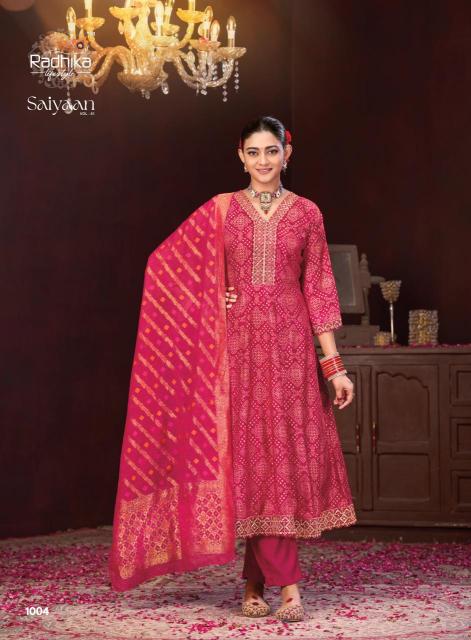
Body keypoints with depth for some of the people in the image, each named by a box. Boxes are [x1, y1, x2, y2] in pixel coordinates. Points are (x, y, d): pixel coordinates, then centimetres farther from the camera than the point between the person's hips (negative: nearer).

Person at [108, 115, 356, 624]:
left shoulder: (306, 213, 7)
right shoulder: (220, 210, 6)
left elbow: (317, 290, 5)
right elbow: (163, 264, 9)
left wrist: (334, 365, 1)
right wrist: (212, 300, 2)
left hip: (290, 345, 1)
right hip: (239, 345, 0)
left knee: (281, 455, -2)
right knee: (254, 457, -3)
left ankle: (254, 582, 6)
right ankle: (287, 583, 3)